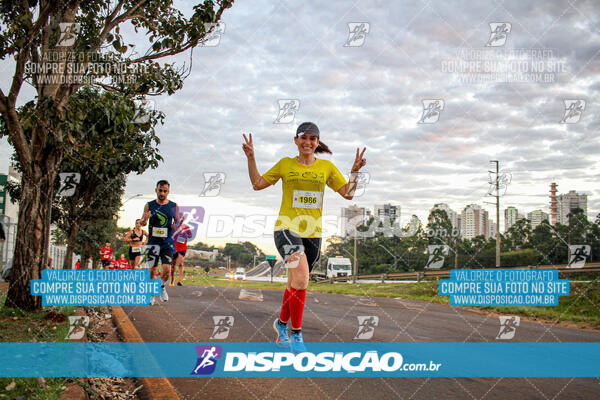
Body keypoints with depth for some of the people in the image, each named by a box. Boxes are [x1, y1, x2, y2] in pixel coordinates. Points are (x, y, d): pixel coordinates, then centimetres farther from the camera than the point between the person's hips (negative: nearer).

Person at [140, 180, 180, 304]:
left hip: (167, 243, 0)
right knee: (152, 270, 2)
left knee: (167, 270, -10)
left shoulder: (174, 206, 2)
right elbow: (142, 223, 5)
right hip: (153, 242, 0)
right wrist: (145, 219, -18)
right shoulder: (149, 205, 2)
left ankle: (162, 287, 20)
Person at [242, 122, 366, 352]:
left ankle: (282, 323, 40)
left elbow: (348, 193, 8)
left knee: (295, 284, 14)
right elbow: (257, 184, 10)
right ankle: (296, 333, -12)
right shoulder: (285, 164, 5)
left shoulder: (326, 167, 9)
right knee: (301, 277, -24)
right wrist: (251, 159, 0)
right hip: (286, 228, -3)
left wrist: (355, 171, -5)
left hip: (312, 233, 3)